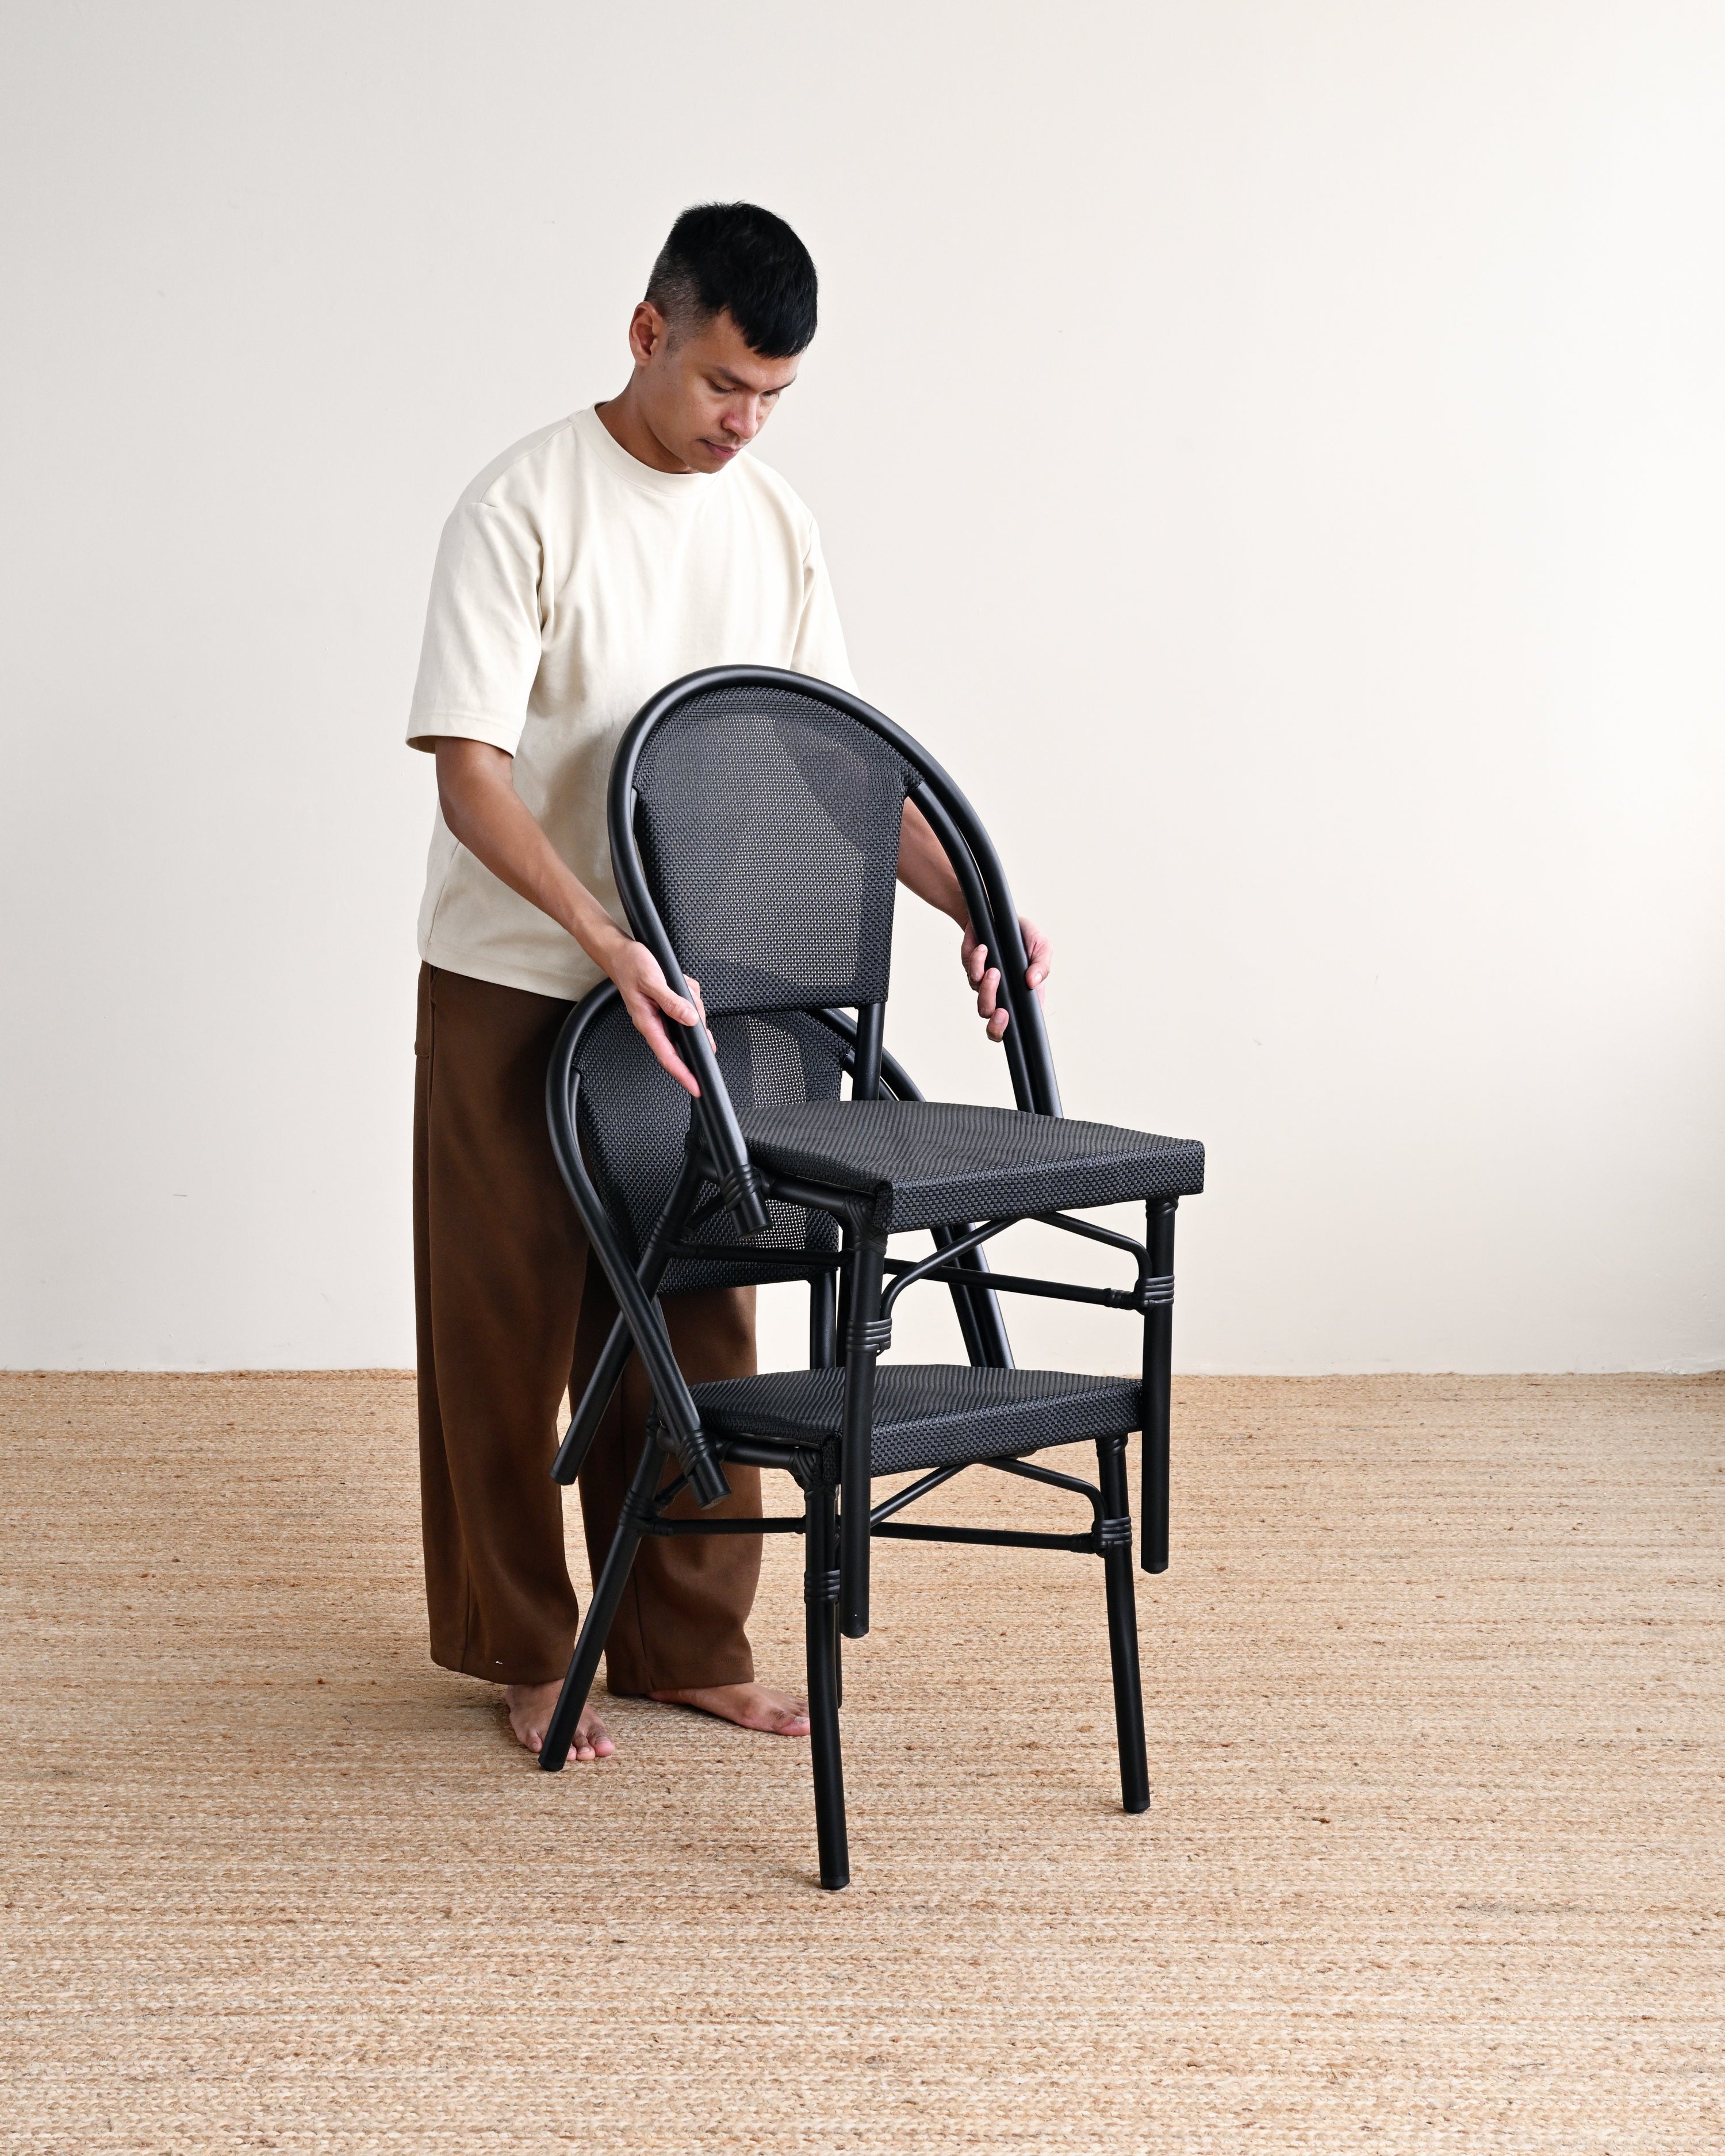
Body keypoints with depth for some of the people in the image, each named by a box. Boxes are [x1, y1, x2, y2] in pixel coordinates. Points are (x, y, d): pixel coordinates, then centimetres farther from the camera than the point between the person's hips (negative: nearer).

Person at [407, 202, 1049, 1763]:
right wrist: (603, 937, -33)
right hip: (515, 987, -5)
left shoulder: (776, 525, 5)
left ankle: (686, 1642, 21)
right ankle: (523, 1648, 18)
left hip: (693, 990, 5)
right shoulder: (526, 507, -14)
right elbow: (471, 774, -20)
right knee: (513, 1325, 4)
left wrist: (976, 911, -2)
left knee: (695, 1322, 9)